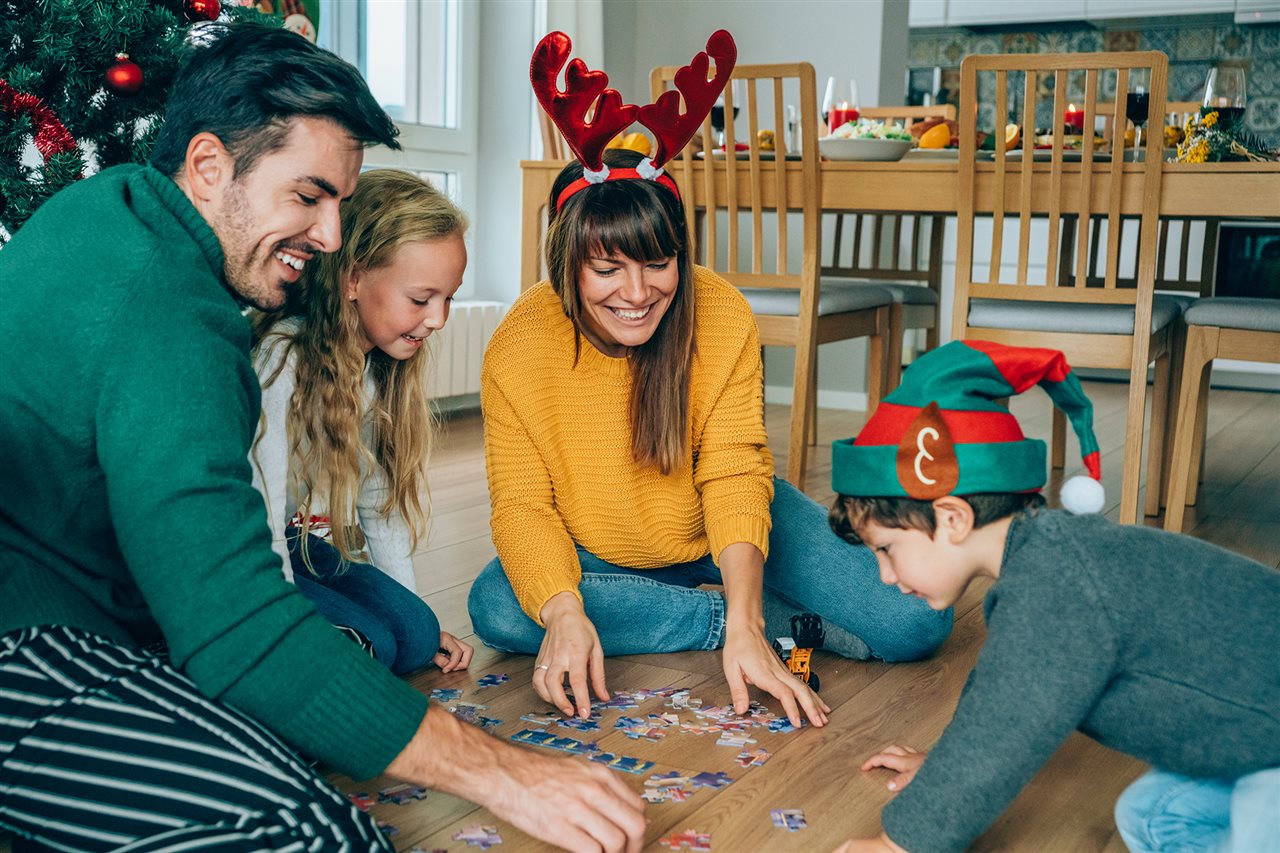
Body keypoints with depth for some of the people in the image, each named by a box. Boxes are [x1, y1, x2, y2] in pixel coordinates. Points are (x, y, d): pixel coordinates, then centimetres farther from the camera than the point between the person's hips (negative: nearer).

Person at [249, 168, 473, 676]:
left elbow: (380, 499, 7)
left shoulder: (384, 366, 0)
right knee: (368, 646, -21)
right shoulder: (282, 360, -25)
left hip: (307, 547, 7)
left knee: (415, 635, -10)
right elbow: (258, 517, -26)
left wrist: (418, 617, 7)